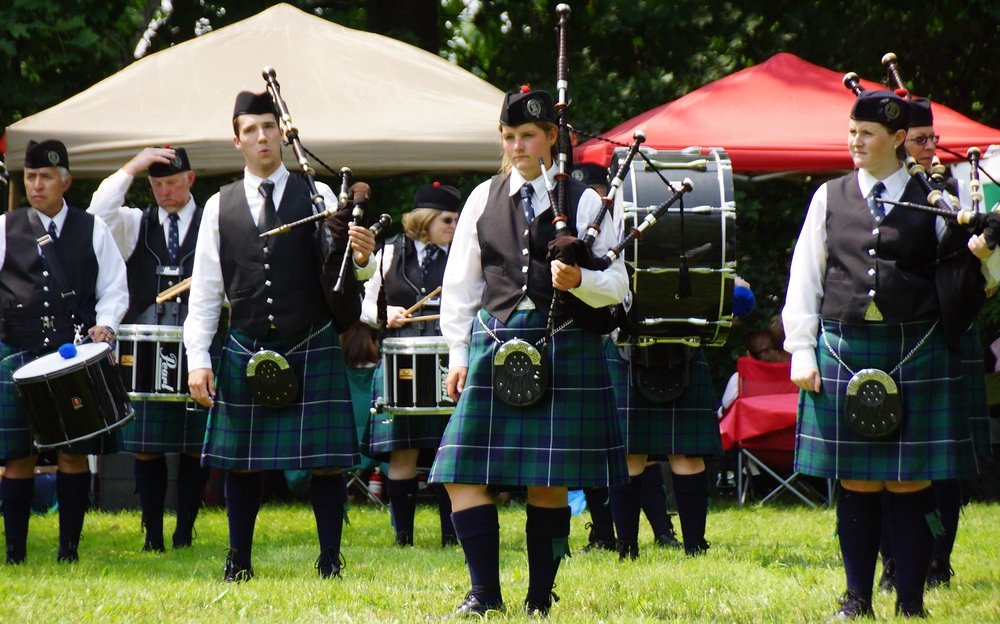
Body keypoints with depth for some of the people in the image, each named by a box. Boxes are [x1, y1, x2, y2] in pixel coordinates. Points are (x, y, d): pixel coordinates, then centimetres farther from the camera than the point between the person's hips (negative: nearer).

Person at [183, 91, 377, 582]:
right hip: (246, 352, 1)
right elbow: (204, 291, 7)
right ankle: (238, 560, 15)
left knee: (325, 462, -2)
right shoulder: (220, 207, 6)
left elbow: (345, 272, -5)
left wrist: (361, 258, -29)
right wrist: (198, 360, -1)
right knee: (240, 461, 5)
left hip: (312, 351, -1)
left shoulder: (317, 197, 2)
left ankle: (330, 560, 5)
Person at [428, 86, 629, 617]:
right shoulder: (484, 198, 11)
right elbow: (460, 284, 14)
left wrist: (579, 281, -17)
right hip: (494, 343, 2)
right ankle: (485, 592, 0)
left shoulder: (583, 201, 5)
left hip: (564, 349, -2)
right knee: (463, 473, -7)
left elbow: (616, 288, 4)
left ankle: (541, 596, 9)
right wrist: (458, 353, 7)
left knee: (548, 483, 0)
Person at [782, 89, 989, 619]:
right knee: (856, 483, 3)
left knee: (911, 483, 0)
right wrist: (801, 351, 3)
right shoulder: (830, 198, 9)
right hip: (845, 351, 1)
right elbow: (804, 279, 9)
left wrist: (978, 254, -10)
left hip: (914, 353, -1)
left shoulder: (931, 202, 5)